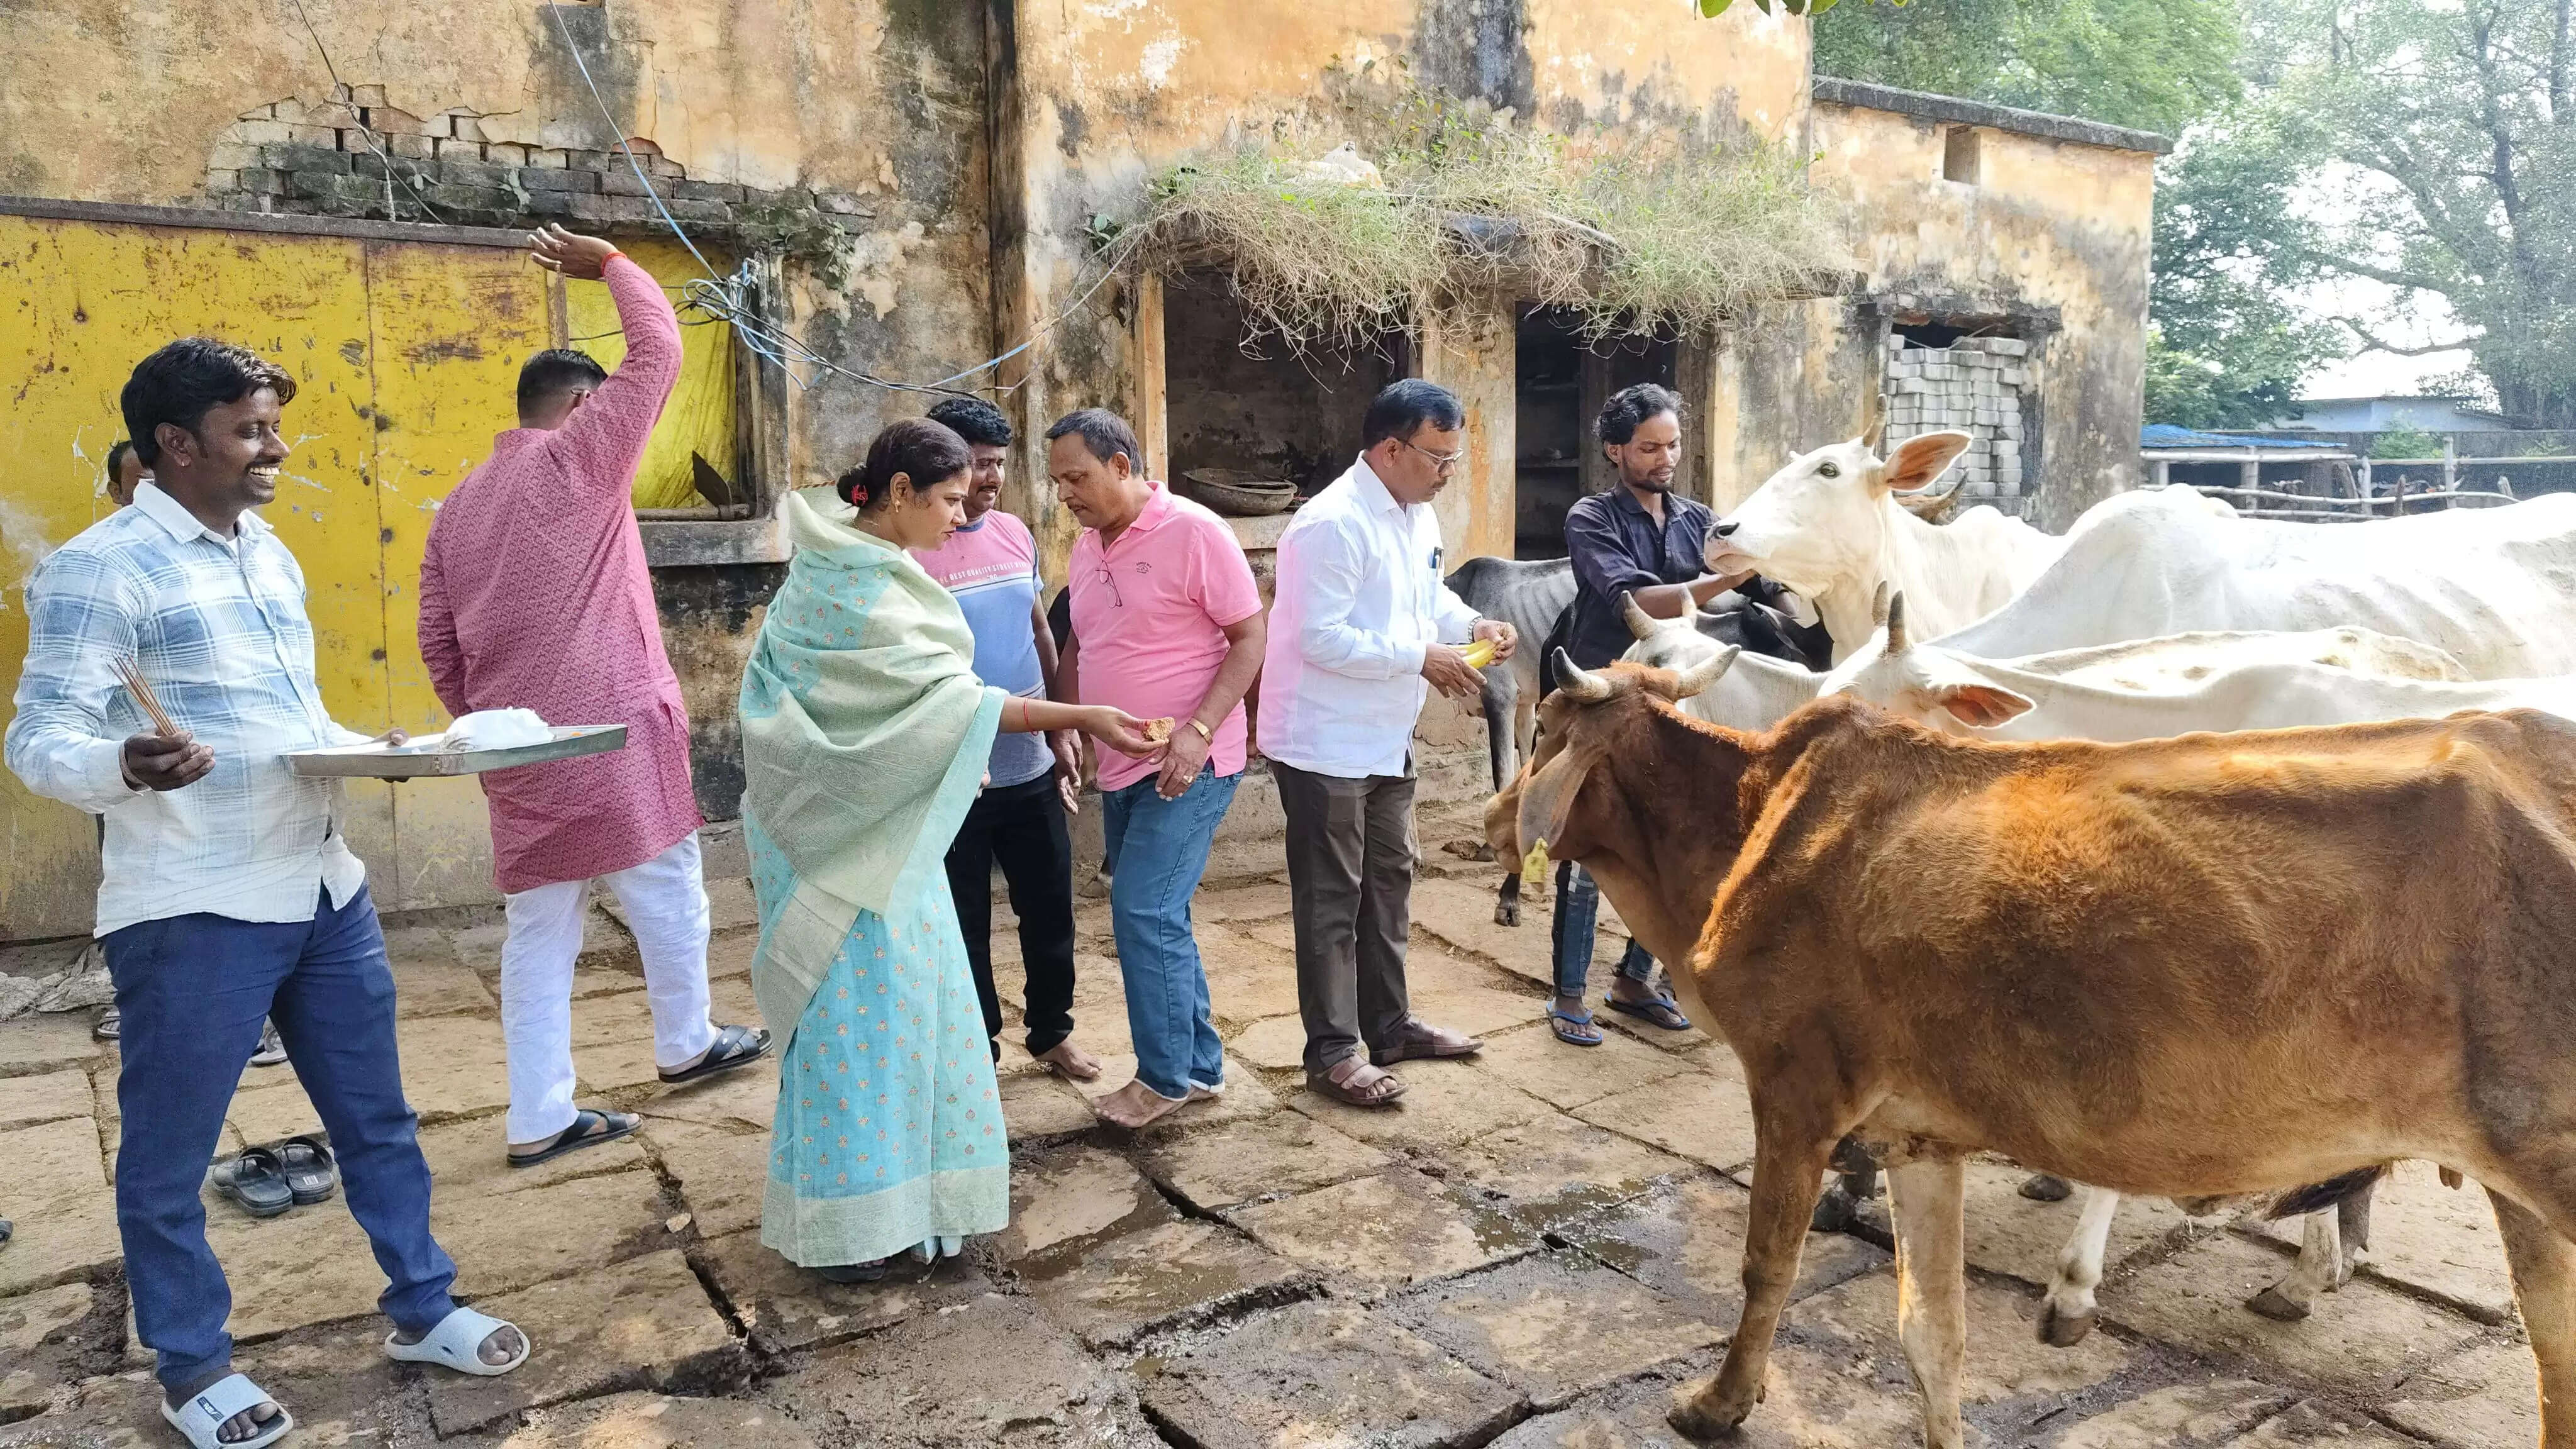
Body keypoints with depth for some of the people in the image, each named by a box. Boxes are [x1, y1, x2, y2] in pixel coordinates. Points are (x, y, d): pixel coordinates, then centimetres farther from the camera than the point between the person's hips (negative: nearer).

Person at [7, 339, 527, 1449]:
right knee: (170, 1155, 9)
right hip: (193, 912, -7)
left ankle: (420, 1309, 32)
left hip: (325, 891, 7)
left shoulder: (271, 556, 13)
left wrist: (375, 751, 4)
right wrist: (126, 765, -36)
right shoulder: (100, 567, -11)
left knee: (377, 1118, 16)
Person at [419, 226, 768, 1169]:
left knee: (540, 925, 9)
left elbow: (437, 643, 13)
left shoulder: (460, 504, 14)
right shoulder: (579, 458, -6)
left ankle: (538, 1117, 12)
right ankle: (686, 1044, 28)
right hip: (610, 733, -7)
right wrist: (607, 263, 13)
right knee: (664, 888, 12)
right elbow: (657, 351, -1)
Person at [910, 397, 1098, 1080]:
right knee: (966, 922, 9)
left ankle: (1052, 1031, 36)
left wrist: (1063, 731, 14)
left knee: (1050, 910, 16)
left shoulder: (1015, 533, 5)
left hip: (1032, 768, 6)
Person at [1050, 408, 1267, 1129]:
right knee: (1157, 919, 13)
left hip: (1188, 767, -8)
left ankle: (1166, 1076, 7)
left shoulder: (1194, 532, -12)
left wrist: (1197, 730, -22)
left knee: (1143, 912, -9)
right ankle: (1200, 1066, 26)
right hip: (1121, 768, 8)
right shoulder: (1087, 547, 10)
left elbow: (1251, 637, -13)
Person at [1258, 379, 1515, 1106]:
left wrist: (1473, 625, -1)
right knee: (1331, 901, 0)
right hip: (1327, 744, -9)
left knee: (1389, 881, 18)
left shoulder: (1420, 516, 7)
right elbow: (1321, 638, -27)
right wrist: (1423, 657, -25)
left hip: (1387, 739, 10)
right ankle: (1333, 1051, 10)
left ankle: (1388, 1022, 32)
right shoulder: (1333, 524, -23)